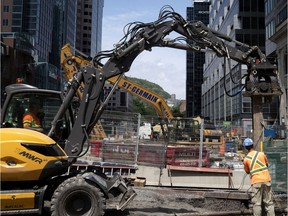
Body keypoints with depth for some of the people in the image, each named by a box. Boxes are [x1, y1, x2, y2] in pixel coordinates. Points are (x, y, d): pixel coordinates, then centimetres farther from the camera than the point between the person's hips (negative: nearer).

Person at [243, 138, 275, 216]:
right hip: (266, 180, 2)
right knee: (269, 202, 10)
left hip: (256, 181, -2)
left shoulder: (246, 159, -2)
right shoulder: (261, 154, 1)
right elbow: (267, 164, 17)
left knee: (257, 203, 3)